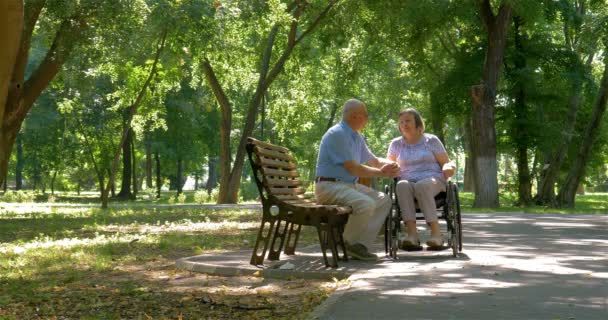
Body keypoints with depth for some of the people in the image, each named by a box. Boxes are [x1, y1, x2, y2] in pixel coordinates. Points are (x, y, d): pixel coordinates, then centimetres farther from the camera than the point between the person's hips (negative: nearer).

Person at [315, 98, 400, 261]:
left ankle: (360, 244, -6)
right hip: (330, 186, -10)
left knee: (384, 200, 2)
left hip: (350, 185, 10)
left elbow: (374, 160, 25)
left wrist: (390, 165, 1)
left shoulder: (357, 137, 17)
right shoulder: (337, 134, -15)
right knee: (366, 204, -30)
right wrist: (381, 173, -13)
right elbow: (352, 168, -20)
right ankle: (347, 245, -12)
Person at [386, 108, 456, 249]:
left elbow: (446, 163, 10)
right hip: (408, 181, 2)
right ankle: (412, 232, -48)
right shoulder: (396, 144, 18)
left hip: (433, 180, -2)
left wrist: (449, 168, -14)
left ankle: (436, 232, -41)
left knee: (422, 186, -39)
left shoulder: (431, 140, 11)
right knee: (402, 185, -36)